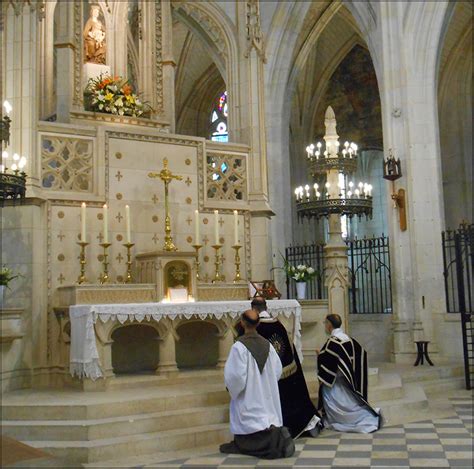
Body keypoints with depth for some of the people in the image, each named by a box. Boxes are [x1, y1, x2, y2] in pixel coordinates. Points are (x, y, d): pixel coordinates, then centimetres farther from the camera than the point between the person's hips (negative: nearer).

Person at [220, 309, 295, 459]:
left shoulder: (239, 346, -16)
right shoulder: (267, 344, 1)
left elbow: (235, 375, -17)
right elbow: (277, 370, 7)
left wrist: (232, 388, 2)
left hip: (249, 397, -5)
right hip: (267, 395, 5)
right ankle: (278, 435, -12)